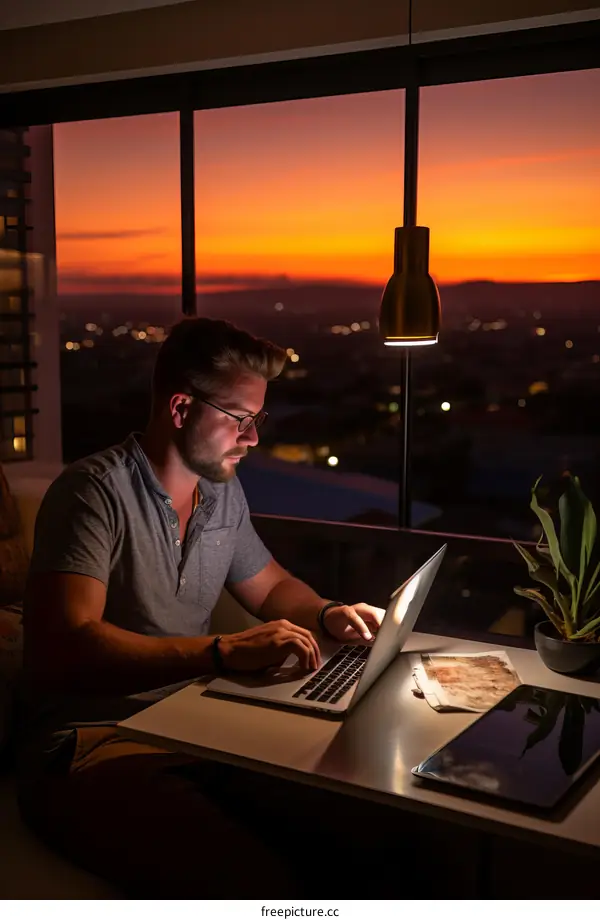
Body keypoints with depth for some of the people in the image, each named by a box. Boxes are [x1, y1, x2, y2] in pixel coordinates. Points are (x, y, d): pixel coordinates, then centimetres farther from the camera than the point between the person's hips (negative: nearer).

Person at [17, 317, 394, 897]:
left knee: (359, 815, -14)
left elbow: (268, 586, 27)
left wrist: (328, 614, 6)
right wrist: (223, 652, -32)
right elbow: (65, 648, -26)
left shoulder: (222, 490, 12)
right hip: (90, 743, -7)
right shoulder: (95, 492, -14)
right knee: (251, 877, -31)